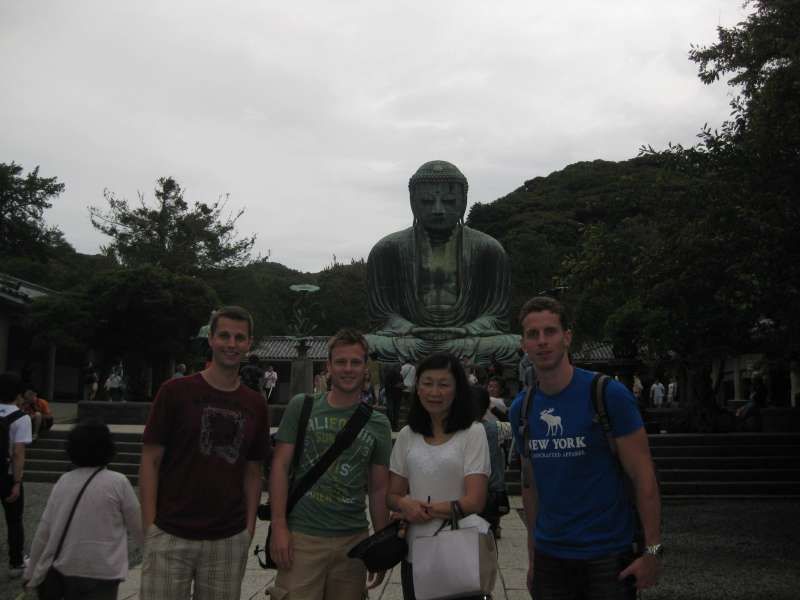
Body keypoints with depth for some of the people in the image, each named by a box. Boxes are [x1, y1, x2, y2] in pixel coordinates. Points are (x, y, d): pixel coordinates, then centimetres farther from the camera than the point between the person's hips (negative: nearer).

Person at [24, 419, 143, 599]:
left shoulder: (63, 481, 3)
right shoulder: (117, 482, -10)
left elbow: (43, 531, 6)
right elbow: (137, 527, -1)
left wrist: (33, 573, 15)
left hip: (66, 570, 5)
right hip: (103, 571, -5)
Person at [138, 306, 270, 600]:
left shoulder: (255, 404, 7)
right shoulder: (176, 391, -3)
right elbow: (150, 461, -2)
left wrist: (249, 528, 4)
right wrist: (150, 527, -8)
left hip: (229, 541, 3)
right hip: (170, 537, -3)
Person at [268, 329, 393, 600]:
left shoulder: (378, 424, 7)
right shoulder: (301, 406, 1)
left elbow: (379, 489, 10)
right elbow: (280, 466, -1)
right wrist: (279, 526, -9)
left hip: (353, 539, 2)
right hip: (301, 536, -2)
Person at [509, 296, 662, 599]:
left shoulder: (609, 395, -12)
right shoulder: (521, 409, 3)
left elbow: (643, 476, -11)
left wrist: (653, 551, -15)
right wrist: (532, 555, 10)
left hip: (608, 555, -4)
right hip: (550, 557, 4)